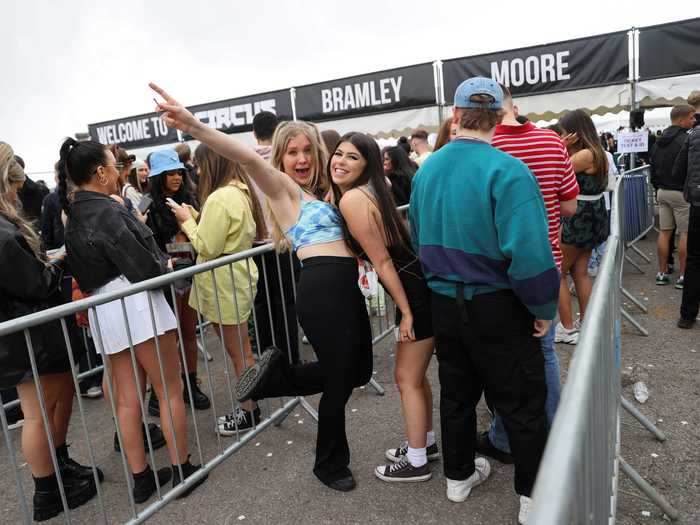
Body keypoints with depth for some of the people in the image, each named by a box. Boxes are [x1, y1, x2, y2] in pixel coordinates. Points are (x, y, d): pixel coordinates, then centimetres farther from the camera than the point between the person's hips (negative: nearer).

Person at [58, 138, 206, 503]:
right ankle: (182, 471, 15)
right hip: (134, 303, -8)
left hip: (101, 310, 9)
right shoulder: (107, 211, -15)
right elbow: (144, 268, -18)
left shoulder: (72, 217, 12)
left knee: (127, 400, 12)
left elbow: (85, 271, 16)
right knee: (170, 391, 5)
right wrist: (167, 265, 2)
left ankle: (141, 479, 22)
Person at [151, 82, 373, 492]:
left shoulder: (322, 190, 22)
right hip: (323, 289, -9)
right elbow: (248, 157, -20)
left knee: (358, 370, 19)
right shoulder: (281, 186, -1)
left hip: (345, 287, 9)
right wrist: (195, 127, -35)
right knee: (340, 380, 4)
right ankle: (331, 465, 28)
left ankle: (278, 376, 24)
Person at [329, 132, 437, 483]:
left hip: (419, 294, -9)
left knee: (407, 378, 4)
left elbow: (382, 261, -18)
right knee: (415, 375, 20)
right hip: (421, 289, 9)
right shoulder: (370, 191, 10)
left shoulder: (352, 198, -18)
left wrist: (406, 313, -14)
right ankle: (426, 443, 38)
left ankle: (416, 462, 20)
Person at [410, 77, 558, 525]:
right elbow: (529, 252, -27)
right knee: (522, 402, 12)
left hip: (443, 303, 6)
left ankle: (459, 475, 39)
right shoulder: (506, 169, -20)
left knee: (457, 393, 21)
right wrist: (544, 309, -11)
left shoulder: (427, 169, 1)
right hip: (496, 305, -5)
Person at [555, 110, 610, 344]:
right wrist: (566, 149, 5)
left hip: (579, 220, -10)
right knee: (580, 272, 15)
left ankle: (567, 328, 4)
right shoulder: (596, 152, 11)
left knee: (556, 273, 0)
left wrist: (562, 148, -10)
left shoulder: (586, 155, -20)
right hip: (590, 219, 10)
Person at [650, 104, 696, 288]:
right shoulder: (686, 140, -15)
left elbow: (653, 168, 18)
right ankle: (683, 276, 2)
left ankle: (662, 273, 13)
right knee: (686, 233, -1)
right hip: (681, 192, -8)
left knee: (664, 232, 10)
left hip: (662, 191, 8)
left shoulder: (658, 142, 12)